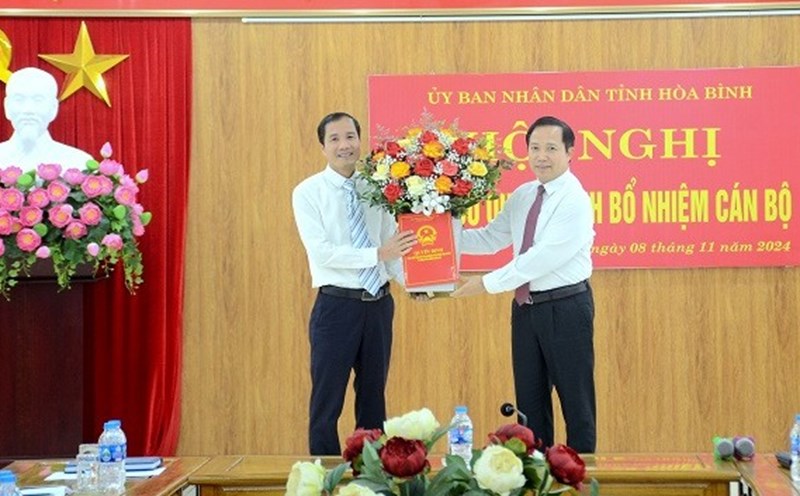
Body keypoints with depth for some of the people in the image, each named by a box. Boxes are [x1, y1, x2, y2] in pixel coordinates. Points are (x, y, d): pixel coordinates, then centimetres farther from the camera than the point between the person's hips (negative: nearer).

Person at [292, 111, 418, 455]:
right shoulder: (308, 193, -5)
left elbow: (392, 247, 4)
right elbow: (322, 252, -16)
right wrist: (377, 254, -24)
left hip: (378, 304, 5)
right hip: (337, 305, -4)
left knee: (374, 398, 14)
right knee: (327, 402, 1)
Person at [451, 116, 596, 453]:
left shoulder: (575, 201, -15)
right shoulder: (522, 196, 10)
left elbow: (543, 258, -21)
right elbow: (490, 238, 9)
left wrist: (489, 283, -19)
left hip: (565, 308, -7)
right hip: (526, 307, 8)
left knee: (576, 400, 2)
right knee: (529, 401, 13)